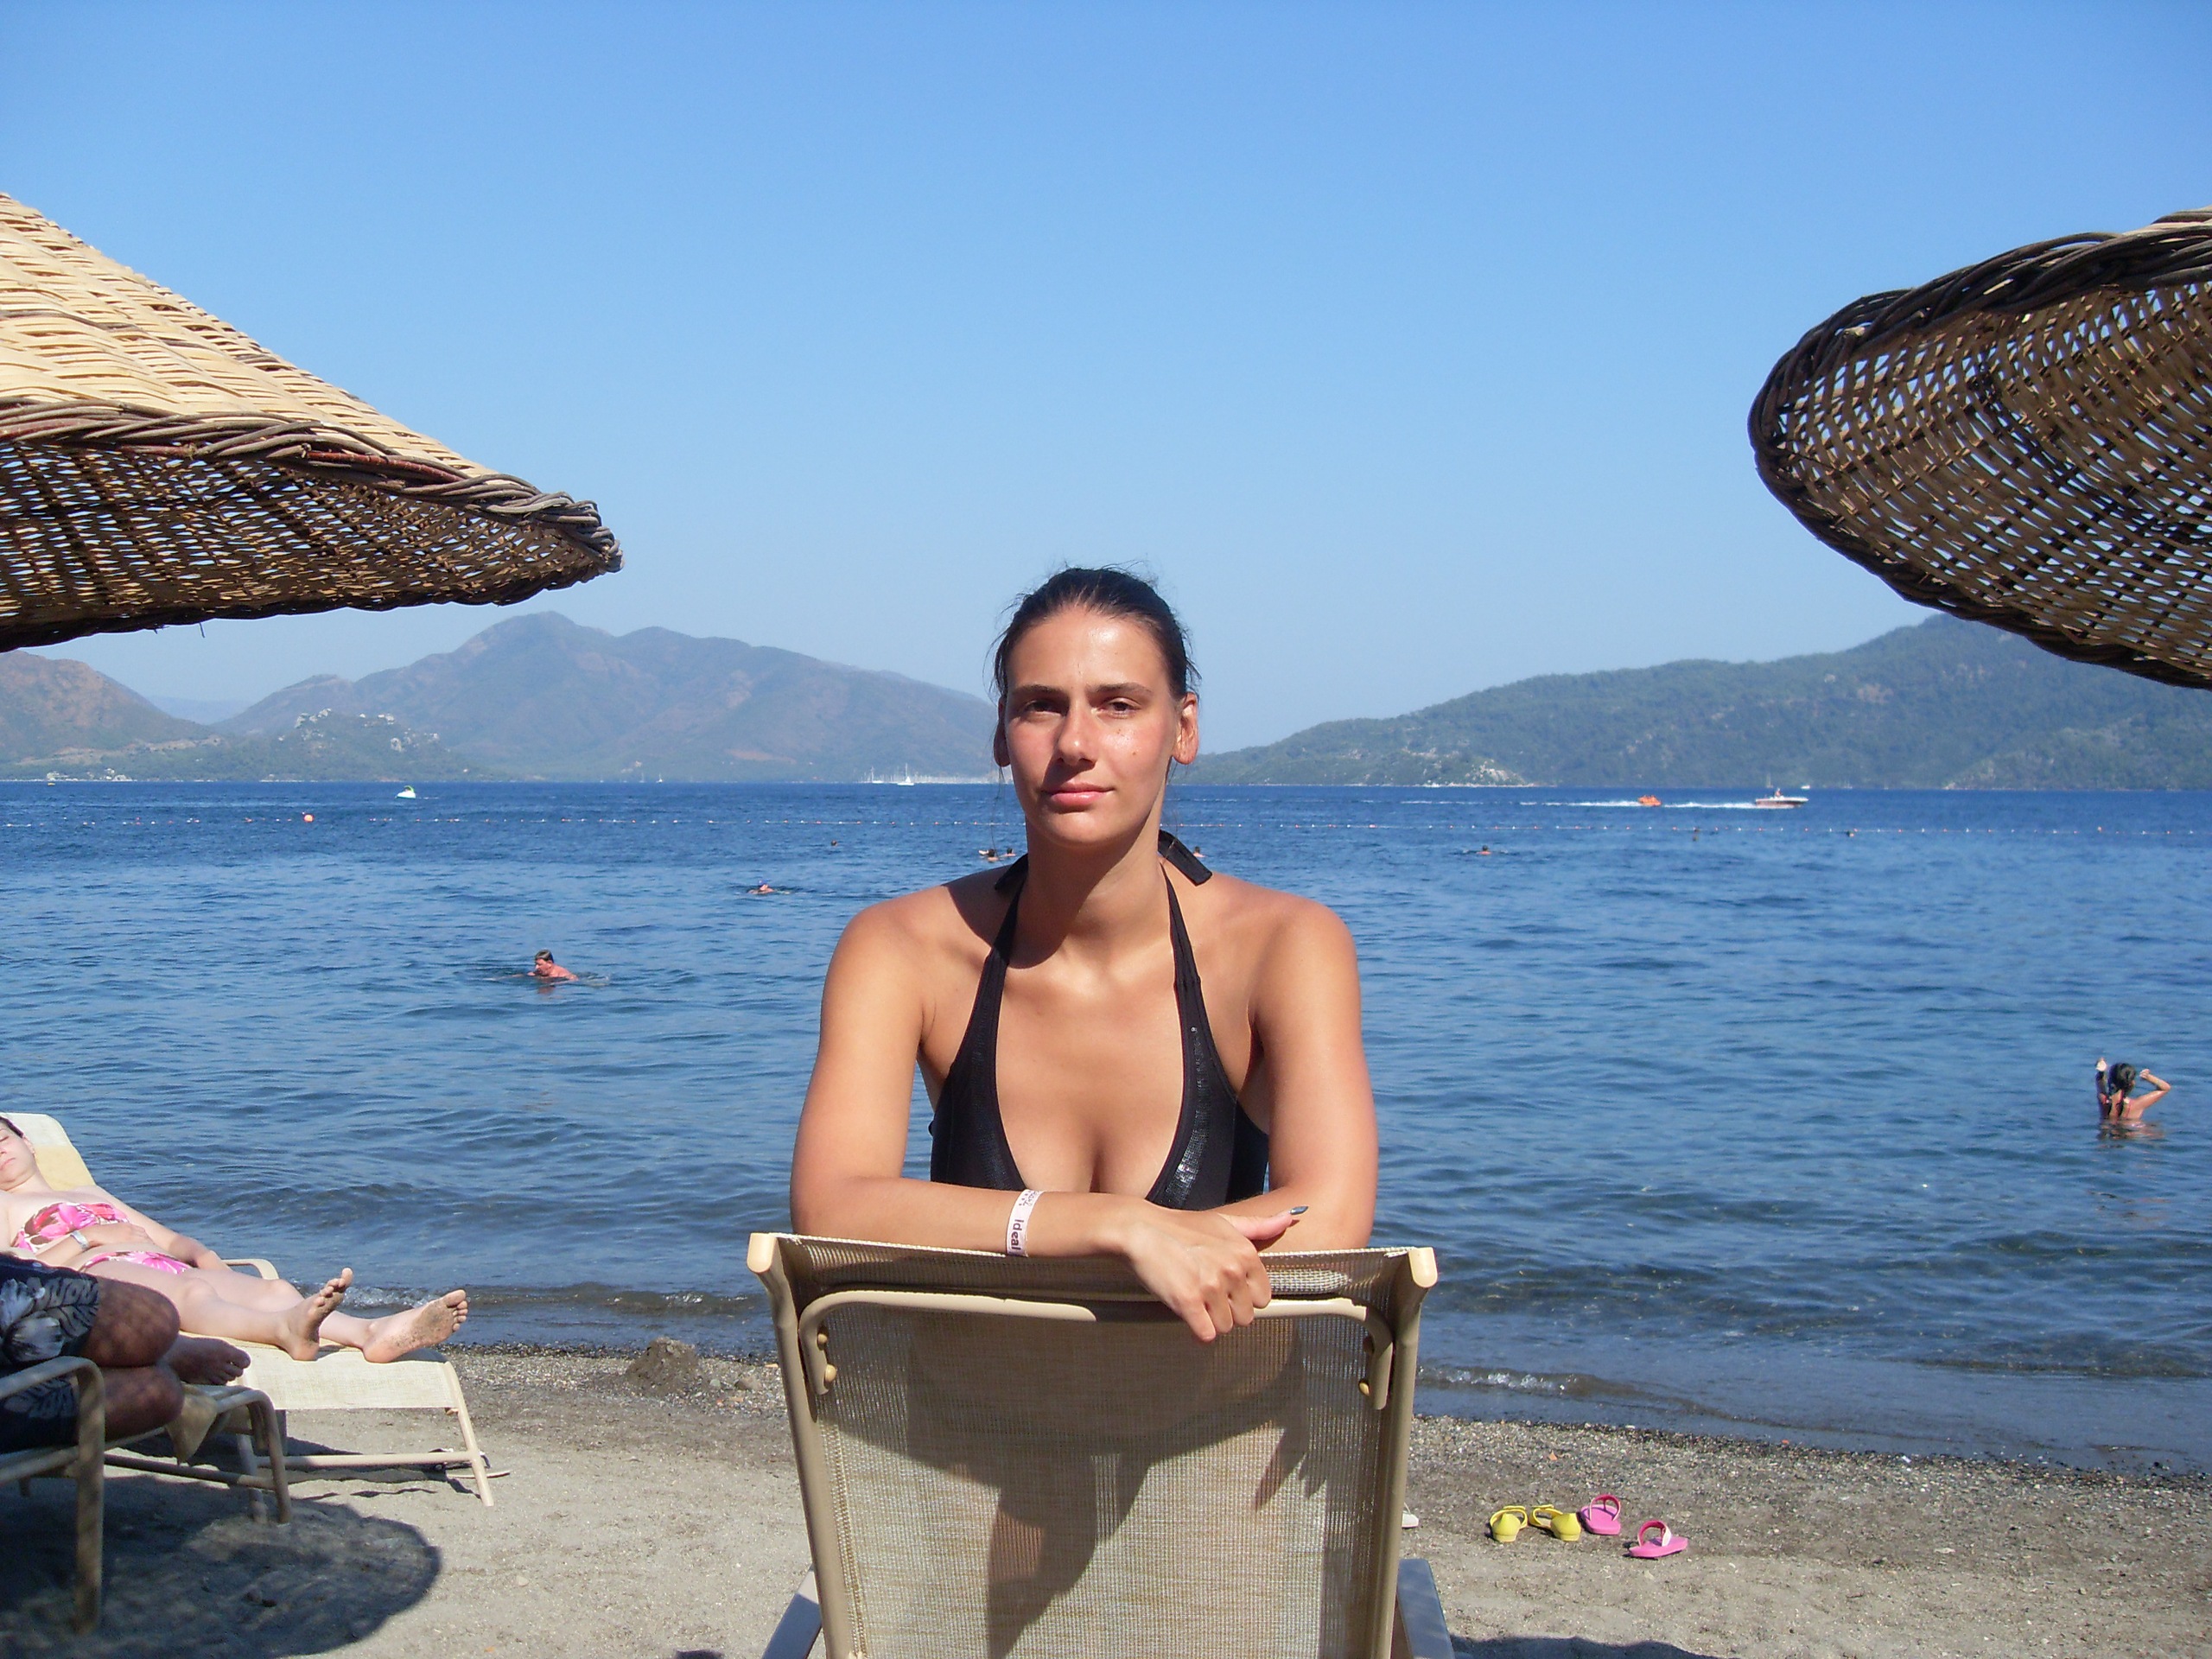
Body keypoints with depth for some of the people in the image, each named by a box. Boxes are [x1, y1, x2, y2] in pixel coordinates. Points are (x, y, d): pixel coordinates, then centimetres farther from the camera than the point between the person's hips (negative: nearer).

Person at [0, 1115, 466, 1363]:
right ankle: (286, 1329, -72)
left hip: (162, 1267, 6)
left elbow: (168, 1238, 34)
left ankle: (372, 1332, -54)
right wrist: (90, 1236, 0)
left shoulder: (93, 1194, 41)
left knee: (272, 1289, -26)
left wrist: (201, 1255, 14)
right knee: (191, 1291, -40)